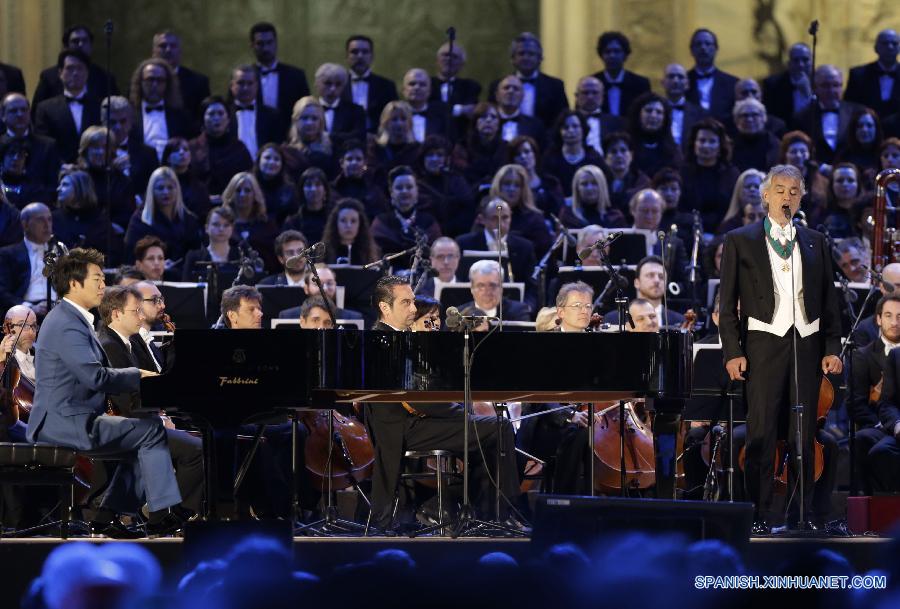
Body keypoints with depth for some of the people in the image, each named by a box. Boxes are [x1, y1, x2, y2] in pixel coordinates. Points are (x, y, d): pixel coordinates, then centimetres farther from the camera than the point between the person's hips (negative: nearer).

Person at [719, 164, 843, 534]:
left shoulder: (815, 243, 14)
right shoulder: (741, 241, 6)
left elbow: (829, 299, 14)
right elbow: (728, 302, 3)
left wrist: (832, 347, 4)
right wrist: (733, 351, -5)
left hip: (807, 343, 3)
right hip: (764, 341, -3)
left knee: (804, 434, 2)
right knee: (761, 433, -6)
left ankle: (803, 514, 6)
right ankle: (759, 515, -4)